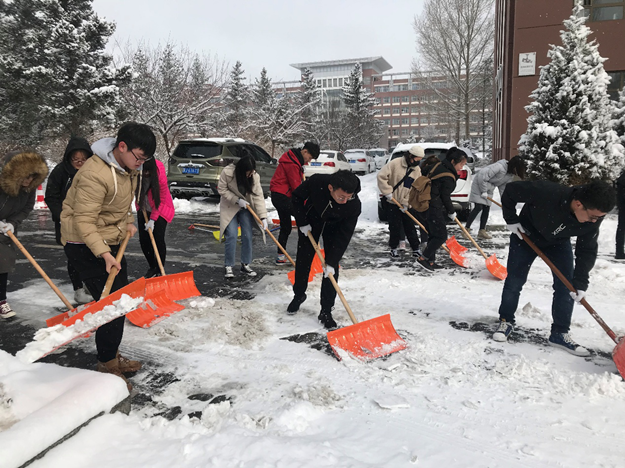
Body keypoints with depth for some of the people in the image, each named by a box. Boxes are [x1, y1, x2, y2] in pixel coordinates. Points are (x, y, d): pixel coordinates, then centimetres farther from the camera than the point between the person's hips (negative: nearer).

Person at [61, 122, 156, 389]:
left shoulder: (128, 168, 3)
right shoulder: (95, 174, -27)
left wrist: (128, 222, 6)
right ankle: (107, 367, 8)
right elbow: (84, 221, -28)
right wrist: (104, 254, -37)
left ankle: (113, 357, 32)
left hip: (111, 242, 10)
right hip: (86, 247, -9)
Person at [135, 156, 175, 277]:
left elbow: (160, 200, -20)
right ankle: (152, 267, 24)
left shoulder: (160, 175, -30)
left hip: (160, 210, -4)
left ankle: (159, 271, 4)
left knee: (158, 239, -10)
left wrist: (152, 219, -20)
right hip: (144, 209, 4)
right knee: (143, 240, 4)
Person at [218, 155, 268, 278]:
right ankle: (228, 267, 2)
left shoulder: (254, 176, -17)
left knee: (247, 236, -1)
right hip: (229, 208, -2)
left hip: (246, 208, 3)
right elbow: (222, 189, -14)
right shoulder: (227, 172, -23)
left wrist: (263, 217, -28)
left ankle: (245, 265, 14)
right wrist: (237, 200, -23)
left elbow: (258, 196, -21)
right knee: (231, 236, -10)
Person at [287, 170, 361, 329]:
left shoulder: (354, 205, -36)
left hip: (334, 226, -1)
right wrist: (302, 223, -17)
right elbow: (297, 197, -15)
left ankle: (326, 311, 2)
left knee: (332, 267, -7)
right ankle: (298, 295, 33)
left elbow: (344, 235, -27)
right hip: (311, 219, 1)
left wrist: (331, 262, -28)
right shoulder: (316, 182, -38)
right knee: (303, 259, 8)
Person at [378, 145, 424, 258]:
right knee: (395, 227, 0)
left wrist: (406, 203, -8)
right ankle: (394, 248, 16)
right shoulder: (395, 163, -13)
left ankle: (415, 249, 14)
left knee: (410, 227, 6)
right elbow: (381, 176, -17)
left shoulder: (417, 170, 4)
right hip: (392, 202, -4)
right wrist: (387, 192, -18)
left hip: (405, 204, 4)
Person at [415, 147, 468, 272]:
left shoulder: (439, 166, 8)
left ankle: (430, 261, 20)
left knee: (434, 234, 15)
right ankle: (423, 258, -3)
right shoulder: (448, 177, -18)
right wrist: (452, 212, 1)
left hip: (429, 206, 10)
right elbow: (445, 196, -14)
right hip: (435, 208, -10)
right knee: (441, 235, -5)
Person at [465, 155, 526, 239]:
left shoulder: (511, 175, -3)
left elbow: (503, 187, 4)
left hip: (489, 188, 8)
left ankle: (482, 232, 8)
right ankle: (466, 229, -10)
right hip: (479, 185, -8)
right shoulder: (499, 167, -30)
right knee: (478, 207, -15)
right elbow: (482, 176, -31)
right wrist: (484, 191, -23)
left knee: (486, 209, 3)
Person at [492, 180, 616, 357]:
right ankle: (506, 321, 20)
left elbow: (587, 250, -15)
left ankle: (559, 333, 11)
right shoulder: (546, 192, -42)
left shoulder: (594, 217, -26)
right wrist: (511, 220, -19)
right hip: (526, 235, -3)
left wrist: (580, 282, -21)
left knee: (566, 286, -3)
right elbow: (511, 190, -26)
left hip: (559, 242, 4)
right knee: (514, 281, 0)